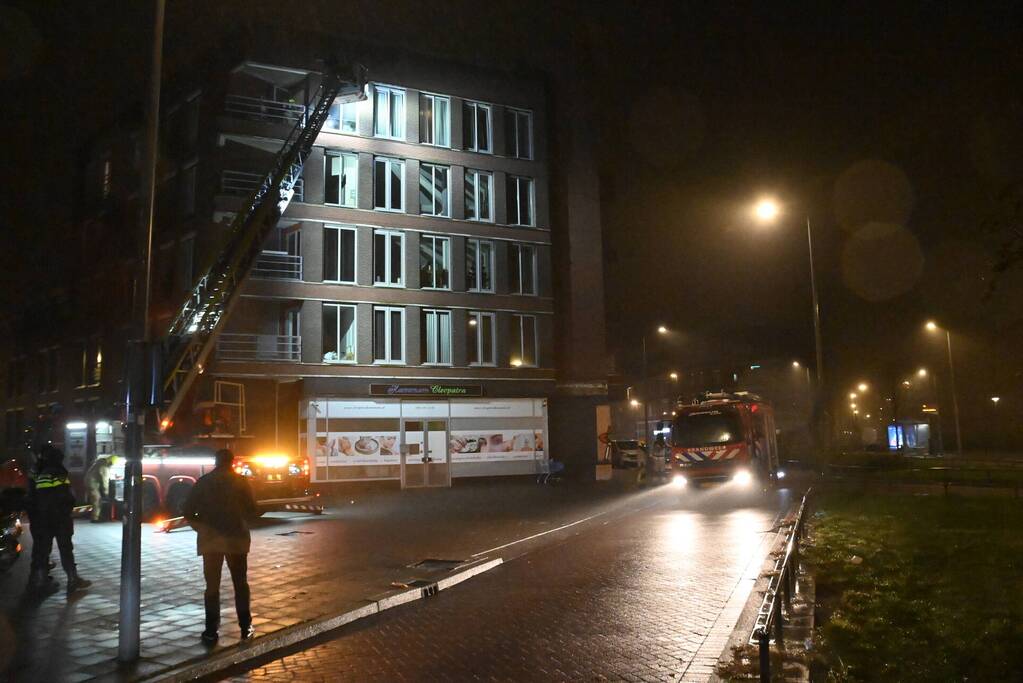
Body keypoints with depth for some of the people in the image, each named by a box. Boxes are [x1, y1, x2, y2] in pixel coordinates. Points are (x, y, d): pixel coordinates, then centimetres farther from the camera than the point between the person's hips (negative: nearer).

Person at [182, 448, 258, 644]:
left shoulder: (203, 482, 1)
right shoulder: (239, 481, -3)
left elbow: (187, 511, -2)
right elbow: (252, 509, -5)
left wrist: (202, 528, 12)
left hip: (210, 540, 0)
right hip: (237, 538, 0)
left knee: (212, 585, 7)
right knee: (241, 583, 13)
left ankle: (211, 631, 3)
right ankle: (245, 627, 15)